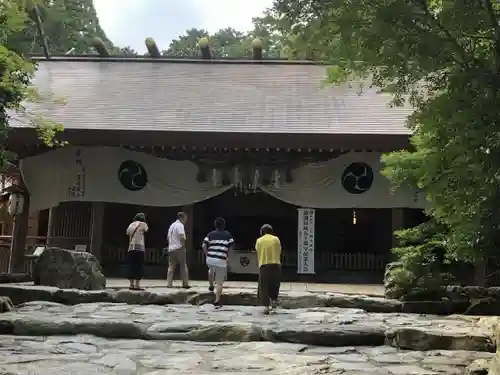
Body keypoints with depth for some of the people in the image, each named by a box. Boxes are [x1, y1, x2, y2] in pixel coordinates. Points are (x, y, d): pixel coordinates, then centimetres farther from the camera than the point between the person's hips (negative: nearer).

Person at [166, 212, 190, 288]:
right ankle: (185, 284, -1)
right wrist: (183, 246, -11)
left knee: (171, 267, 7)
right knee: (183, 266, -1)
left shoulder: (172, 225, 18)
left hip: (171, 249, 7)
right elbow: (182, 237, -21)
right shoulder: (180, 225, -9)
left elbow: (168, 237, 22)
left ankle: (169, 283, 2)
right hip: (179, 248, -7)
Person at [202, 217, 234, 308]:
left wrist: (207, 255, 12)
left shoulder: (210, 234, 8)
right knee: (219, 282, 3)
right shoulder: (228, 235, 6)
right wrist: (227, 256, 18)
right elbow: (230, 248, 4)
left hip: (210, 259, 2)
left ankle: (211, 285, 39)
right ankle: (217, 301, -1)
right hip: (221, 260, -2)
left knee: (211, 270, 40)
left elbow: (204, 246, 0)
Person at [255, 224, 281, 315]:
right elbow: (279, 252, 7)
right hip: (276, 265, 1)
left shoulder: (259, 240, 6)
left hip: (264, 266, -1)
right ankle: (274, 303, 20)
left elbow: (258, 254, 7)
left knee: (264, 287, 4)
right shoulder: (276, 239, 6)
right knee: (275, 286, 19)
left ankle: (266, 307, -1)